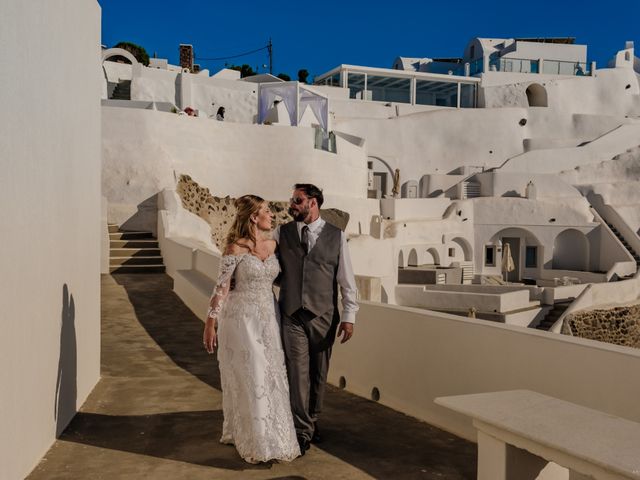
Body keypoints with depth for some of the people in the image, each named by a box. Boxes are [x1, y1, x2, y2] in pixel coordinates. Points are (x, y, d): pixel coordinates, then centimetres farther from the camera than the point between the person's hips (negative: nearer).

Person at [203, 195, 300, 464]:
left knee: (271, 376, 10)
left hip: (268, 318, 6)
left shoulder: (272, 245, 4)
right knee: (248, 378, 2)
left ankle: (271, 434, 28)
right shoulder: (235, 249, -13)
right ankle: (255, 442, 16)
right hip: (241, 319, -6)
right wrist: (210, 324, -10)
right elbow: (221, 288, -11)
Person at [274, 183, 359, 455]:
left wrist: (349, 316, -1)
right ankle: (302, 431, 11)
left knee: (319, 374, 11)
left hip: (323, 316, 0)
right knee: (298, 373, -2)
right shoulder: (281, 233, 5)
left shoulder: (336, 236, 2)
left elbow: (346, 279, 2)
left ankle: (312, 421, 31)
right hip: (292, 315, 0)